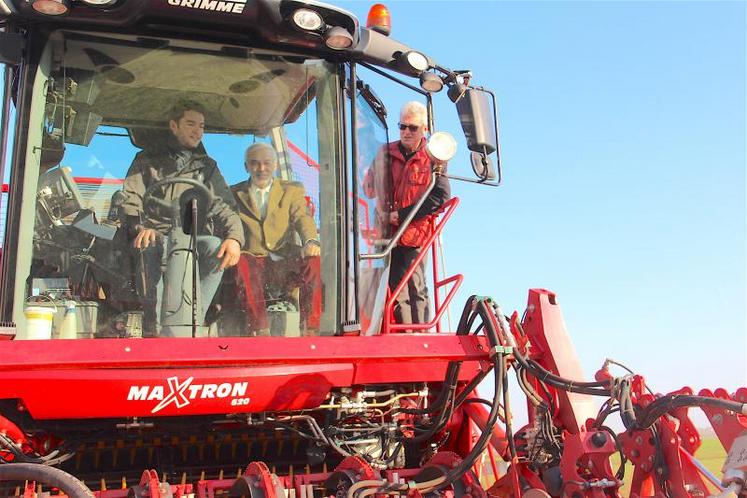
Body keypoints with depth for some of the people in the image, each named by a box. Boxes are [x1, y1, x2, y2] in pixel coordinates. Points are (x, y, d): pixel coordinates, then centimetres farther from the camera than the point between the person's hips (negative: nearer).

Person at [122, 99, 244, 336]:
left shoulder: (207, 166, 24)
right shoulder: (148, 159, 19)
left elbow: (224, 206, 11)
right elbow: (129, 200, 8)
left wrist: (234, 237, -11)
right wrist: (140, 227, -15)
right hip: (157, 235, -1)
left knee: (216, 247, -34)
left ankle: (189, 326, -35)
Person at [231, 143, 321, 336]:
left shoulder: (293, 191, 17)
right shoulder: (234, 194, 17)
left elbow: (303, 218, 1)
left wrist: (311, 241, -22)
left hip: (285, 263, 0)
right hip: (254, 263, 0)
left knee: (313, 259, -31)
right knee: (241, 261, -35)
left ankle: (310, 329, -30)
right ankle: (260, 330, -36)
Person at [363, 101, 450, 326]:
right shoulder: (386, 153, 9)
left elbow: (440, 196, -9)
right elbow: (370, 187, 19)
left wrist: (403, 215, -14)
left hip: (415, 233, -3)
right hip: (388, 232, 3)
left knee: (416, 288, -1)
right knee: (396, 289, 5)